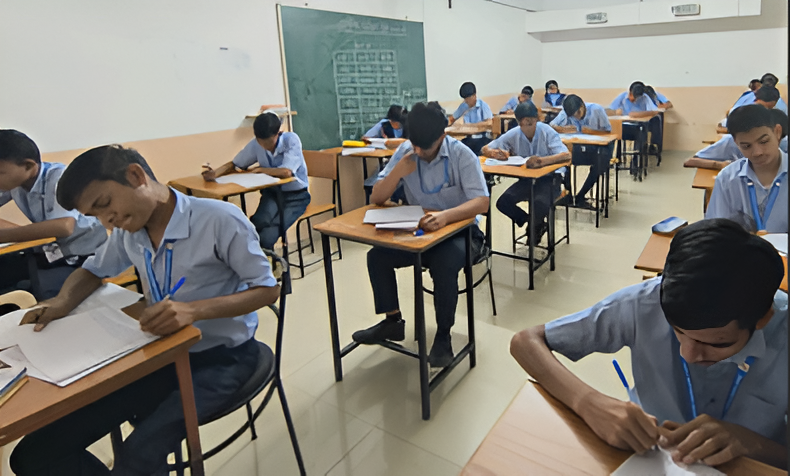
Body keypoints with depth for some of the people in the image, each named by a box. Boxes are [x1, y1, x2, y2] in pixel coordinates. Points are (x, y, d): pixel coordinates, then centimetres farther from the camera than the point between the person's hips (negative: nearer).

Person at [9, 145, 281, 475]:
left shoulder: (219, 220, -19)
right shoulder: (128, 232, 2)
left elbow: (268, 289, -14)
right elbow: (93, 271, 21)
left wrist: (194, 310, -29)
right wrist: (63, 301, -2)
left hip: (220, 357, -6)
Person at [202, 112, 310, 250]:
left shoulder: (291, 140, -19)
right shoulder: (255, 145, -6)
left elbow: (286, 172, -29)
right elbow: (234, 164, 6)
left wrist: (260, 169, -14)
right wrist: (215, 173, -14)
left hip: (296, 196, -4)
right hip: (272, 193, 4)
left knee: (267, 237, -23)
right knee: (259, 223, -29)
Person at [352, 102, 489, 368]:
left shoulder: (462, 155, -18)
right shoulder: (404, 152, -6)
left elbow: (482, 203, -28)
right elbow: (376, 199, -7)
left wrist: (446, 215, -46)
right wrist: (398, 172, -25)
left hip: (459, 232, -4)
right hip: (420, 230, 5)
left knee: (443, 264, -35)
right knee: (376, 256, -15)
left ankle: (443, 336, -12)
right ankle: (393, 322, 5)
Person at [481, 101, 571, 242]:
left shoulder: (547, 132, -19)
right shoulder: (513, 134, -9)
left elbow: (566, 155, -32)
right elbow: (485, 149, -3)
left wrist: (542, 160, -52)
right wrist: (495, 153, -29)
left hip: (549, 177, -4)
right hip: (526, 178, 4)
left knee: (540, 204, -33)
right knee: (502, 202, -19)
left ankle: (536, 226, 5)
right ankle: (535, 224, 5)